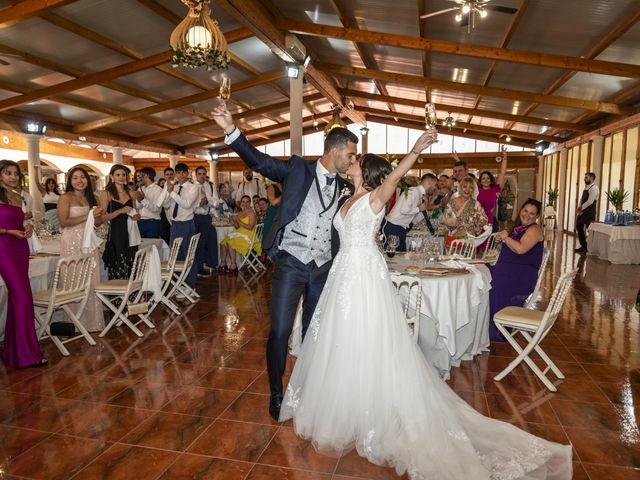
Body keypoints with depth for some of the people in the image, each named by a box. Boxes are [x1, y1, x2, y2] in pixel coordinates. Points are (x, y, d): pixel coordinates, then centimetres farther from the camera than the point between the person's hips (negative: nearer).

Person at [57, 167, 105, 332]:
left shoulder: (89, 198, 15)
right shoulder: (66, 197, -3)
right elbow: (63, 222, -12)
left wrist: (98, 215, 0)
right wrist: (87, 216, -13)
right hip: (72, 242, -5)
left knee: (91, 281, 4)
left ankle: (92, 320, 13)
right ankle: (77, 322, 8)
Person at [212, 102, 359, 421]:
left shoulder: (345, 188, 9)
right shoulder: (298, 168, -3)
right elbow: (258, 160, -11)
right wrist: (231, 130, -24)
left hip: (323, 268, 5)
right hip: (291, 263, -4)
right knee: (280, 332, -1)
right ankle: (276, 392, 20)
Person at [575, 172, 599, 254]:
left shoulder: (594, 188, -13)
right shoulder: (586, 187, 15)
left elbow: (590, 201, -20)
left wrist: (581, 208, -13)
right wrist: (579, 208, 0)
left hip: (589, 212, -9)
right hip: (583, 211, 9)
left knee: (589, 229, -4)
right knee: (579, 227, 11)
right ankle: (583, 246, 21)